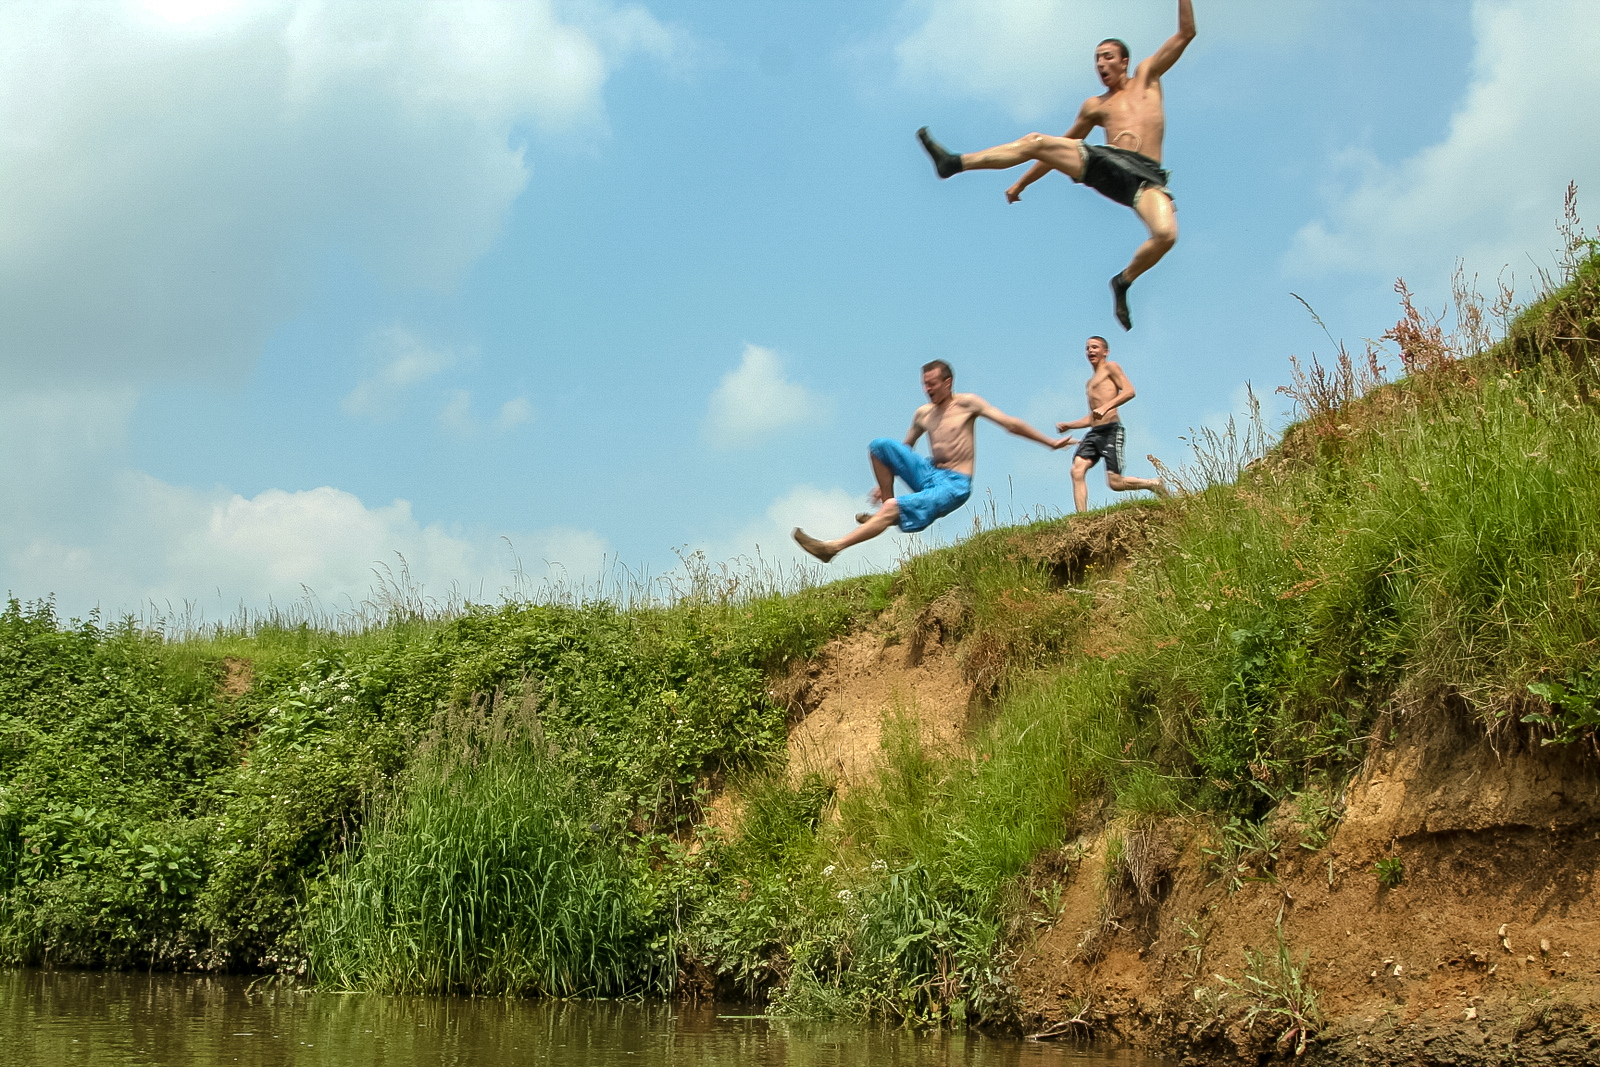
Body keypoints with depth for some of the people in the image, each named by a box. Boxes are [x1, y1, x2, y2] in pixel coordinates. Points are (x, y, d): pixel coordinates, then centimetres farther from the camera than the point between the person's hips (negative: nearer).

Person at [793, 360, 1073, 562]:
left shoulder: (967, 403, -3)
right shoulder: (923, 414, 12)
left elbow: (1011, 423, -1)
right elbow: (904, 450, 25)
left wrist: (1050, 442, -1)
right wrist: (884, 483, 21)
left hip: (955, 485, -6)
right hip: (929, 474, 6)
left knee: (894, 508, -27)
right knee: (881, 446, -10)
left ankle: (832, 547, -31)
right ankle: (887, 504, -4)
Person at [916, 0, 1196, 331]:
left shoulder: (1146, 76, 22)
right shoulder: (1094, 106, 26)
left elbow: (1186, 32, 18)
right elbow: (1061, 148, 32)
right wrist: (1021, 183, 28)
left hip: (1145, 176, -3)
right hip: (1105, 163, 3)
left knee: (1166, 234, -33)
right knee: (1037, 142, -12)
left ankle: (1124, 280, -6)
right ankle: (954, 163, -12)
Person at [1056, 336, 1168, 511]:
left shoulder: (1110, 367, 6)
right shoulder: (1091, 381, 29)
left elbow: (1129, 391, -10)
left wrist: (1105, 407, -22)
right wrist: (1068, 426, 18)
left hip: (1111, 430, -8)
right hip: (1094, 432, 8)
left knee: (1115, 483, -13)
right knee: (1077, 471, -16)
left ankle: (1153, 484, 12)